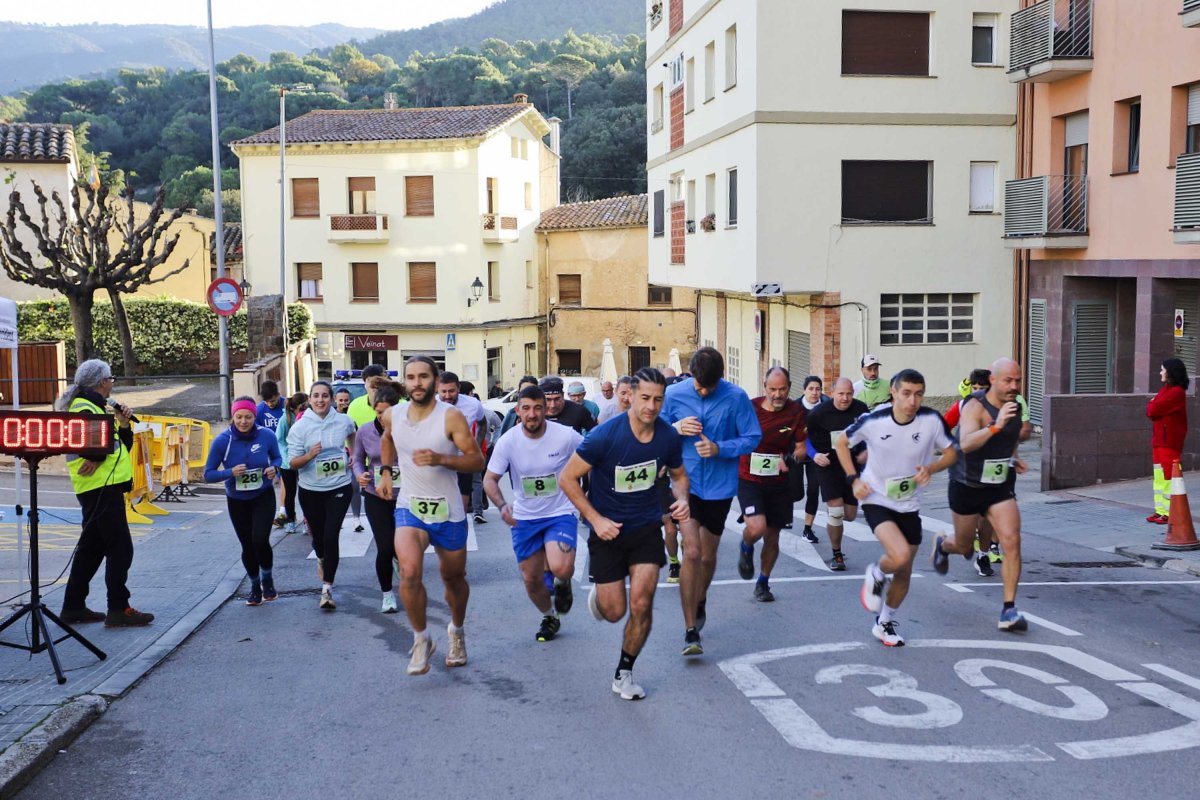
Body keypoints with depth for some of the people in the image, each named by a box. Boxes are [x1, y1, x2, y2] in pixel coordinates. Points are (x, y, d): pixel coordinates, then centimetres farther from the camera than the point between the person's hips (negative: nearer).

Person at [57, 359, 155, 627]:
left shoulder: (94, 407, 20)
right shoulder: (84, 409, -11)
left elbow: (122, 447, 21)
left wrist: (123, 425, 6)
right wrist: (97, 458, -16)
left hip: (102, 489, 11)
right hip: (102, 488, -11)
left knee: (92, 548, 15)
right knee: (120, 548, -7)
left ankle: (73, 607, 21)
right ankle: (119, 610, -4)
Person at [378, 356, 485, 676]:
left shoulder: (451, 416, -15)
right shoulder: (392, 416, -2)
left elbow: (476, 461, -16)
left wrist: (440, 459, -29)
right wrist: (385, 473, 17)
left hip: (448, 511, -1)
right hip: (409, 508, 1)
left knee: (454, 578, 16)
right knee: (409, 572, -23)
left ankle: (457, 631, 45)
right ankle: (421, 640, -2)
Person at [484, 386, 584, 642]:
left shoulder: (566, 436, -16)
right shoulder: (507, 442, -11)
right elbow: (490, 479, -6)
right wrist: (502, 505, -23)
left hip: (560, 513, -3)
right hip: (524, 518, 3)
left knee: (560, 568, -27)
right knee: (531, 580, 9)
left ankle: (562, 583, 12)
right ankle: (549, 618, 40)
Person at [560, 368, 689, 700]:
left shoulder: (669, 437, -8)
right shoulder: (605, 435, -21)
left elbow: (679, 475, 12)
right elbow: (567, 478, -13)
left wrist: (681, 499, -10)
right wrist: (595, 519, -17)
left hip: (646, 528, 3)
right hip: (608, 529, -2)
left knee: (641, 604, -8)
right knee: (614, 612, 3)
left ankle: (623, 674, 14)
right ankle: (599, 590, 41)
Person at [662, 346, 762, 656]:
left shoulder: (736, 397, -10)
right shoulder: (674, 394, -7)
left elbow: (752, 438, -6)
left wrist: (719, 448, -21)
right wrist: (677, 428, -18)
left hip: (719, 486, 1)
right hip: (685, 483, -1)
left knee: (708, 556, 15)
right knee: (692, 552, -15)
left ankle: (700, 602, 46)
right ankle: (691, 631, -7)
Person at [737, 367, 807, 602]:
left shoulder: (797, 411, -6)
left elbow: (801, 448, -1)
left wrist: (793, 458, -22)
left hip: (779, 483, 2)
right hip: (749, 480, -2)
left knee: (772, 537, 10)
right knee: (757, 527, -24)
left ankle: (763, 583, 32)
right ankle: (746, 549, 13)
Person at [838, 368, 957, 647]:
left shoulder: (932, 420, -15)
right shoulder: (873, 420, -18)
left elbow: (951, 453, 0)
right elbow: (842, 443, 0)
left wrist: (931, 468, -20)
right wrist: (854, 479, -10)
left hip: (909, 505, 4)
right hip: (876, 499, -3)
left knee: (904, 572, 12)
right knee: (900, 556, -27)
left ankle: (884, 624, 36)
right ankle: (876, 575, 9)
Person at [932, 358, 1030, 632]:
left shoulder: (1015, 406, 0)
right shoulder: (975, 407, -22)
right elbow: (966, 444, -41)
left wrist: (1012, 459, 13)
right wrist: (995, 426, -52)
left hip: (1001, 488, 4)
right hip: (967, 487, -4)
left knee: (1012, 541, -15)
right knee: (964, 548, 13)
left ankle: (1009, 610, -10)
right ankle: (942, 545, 51)